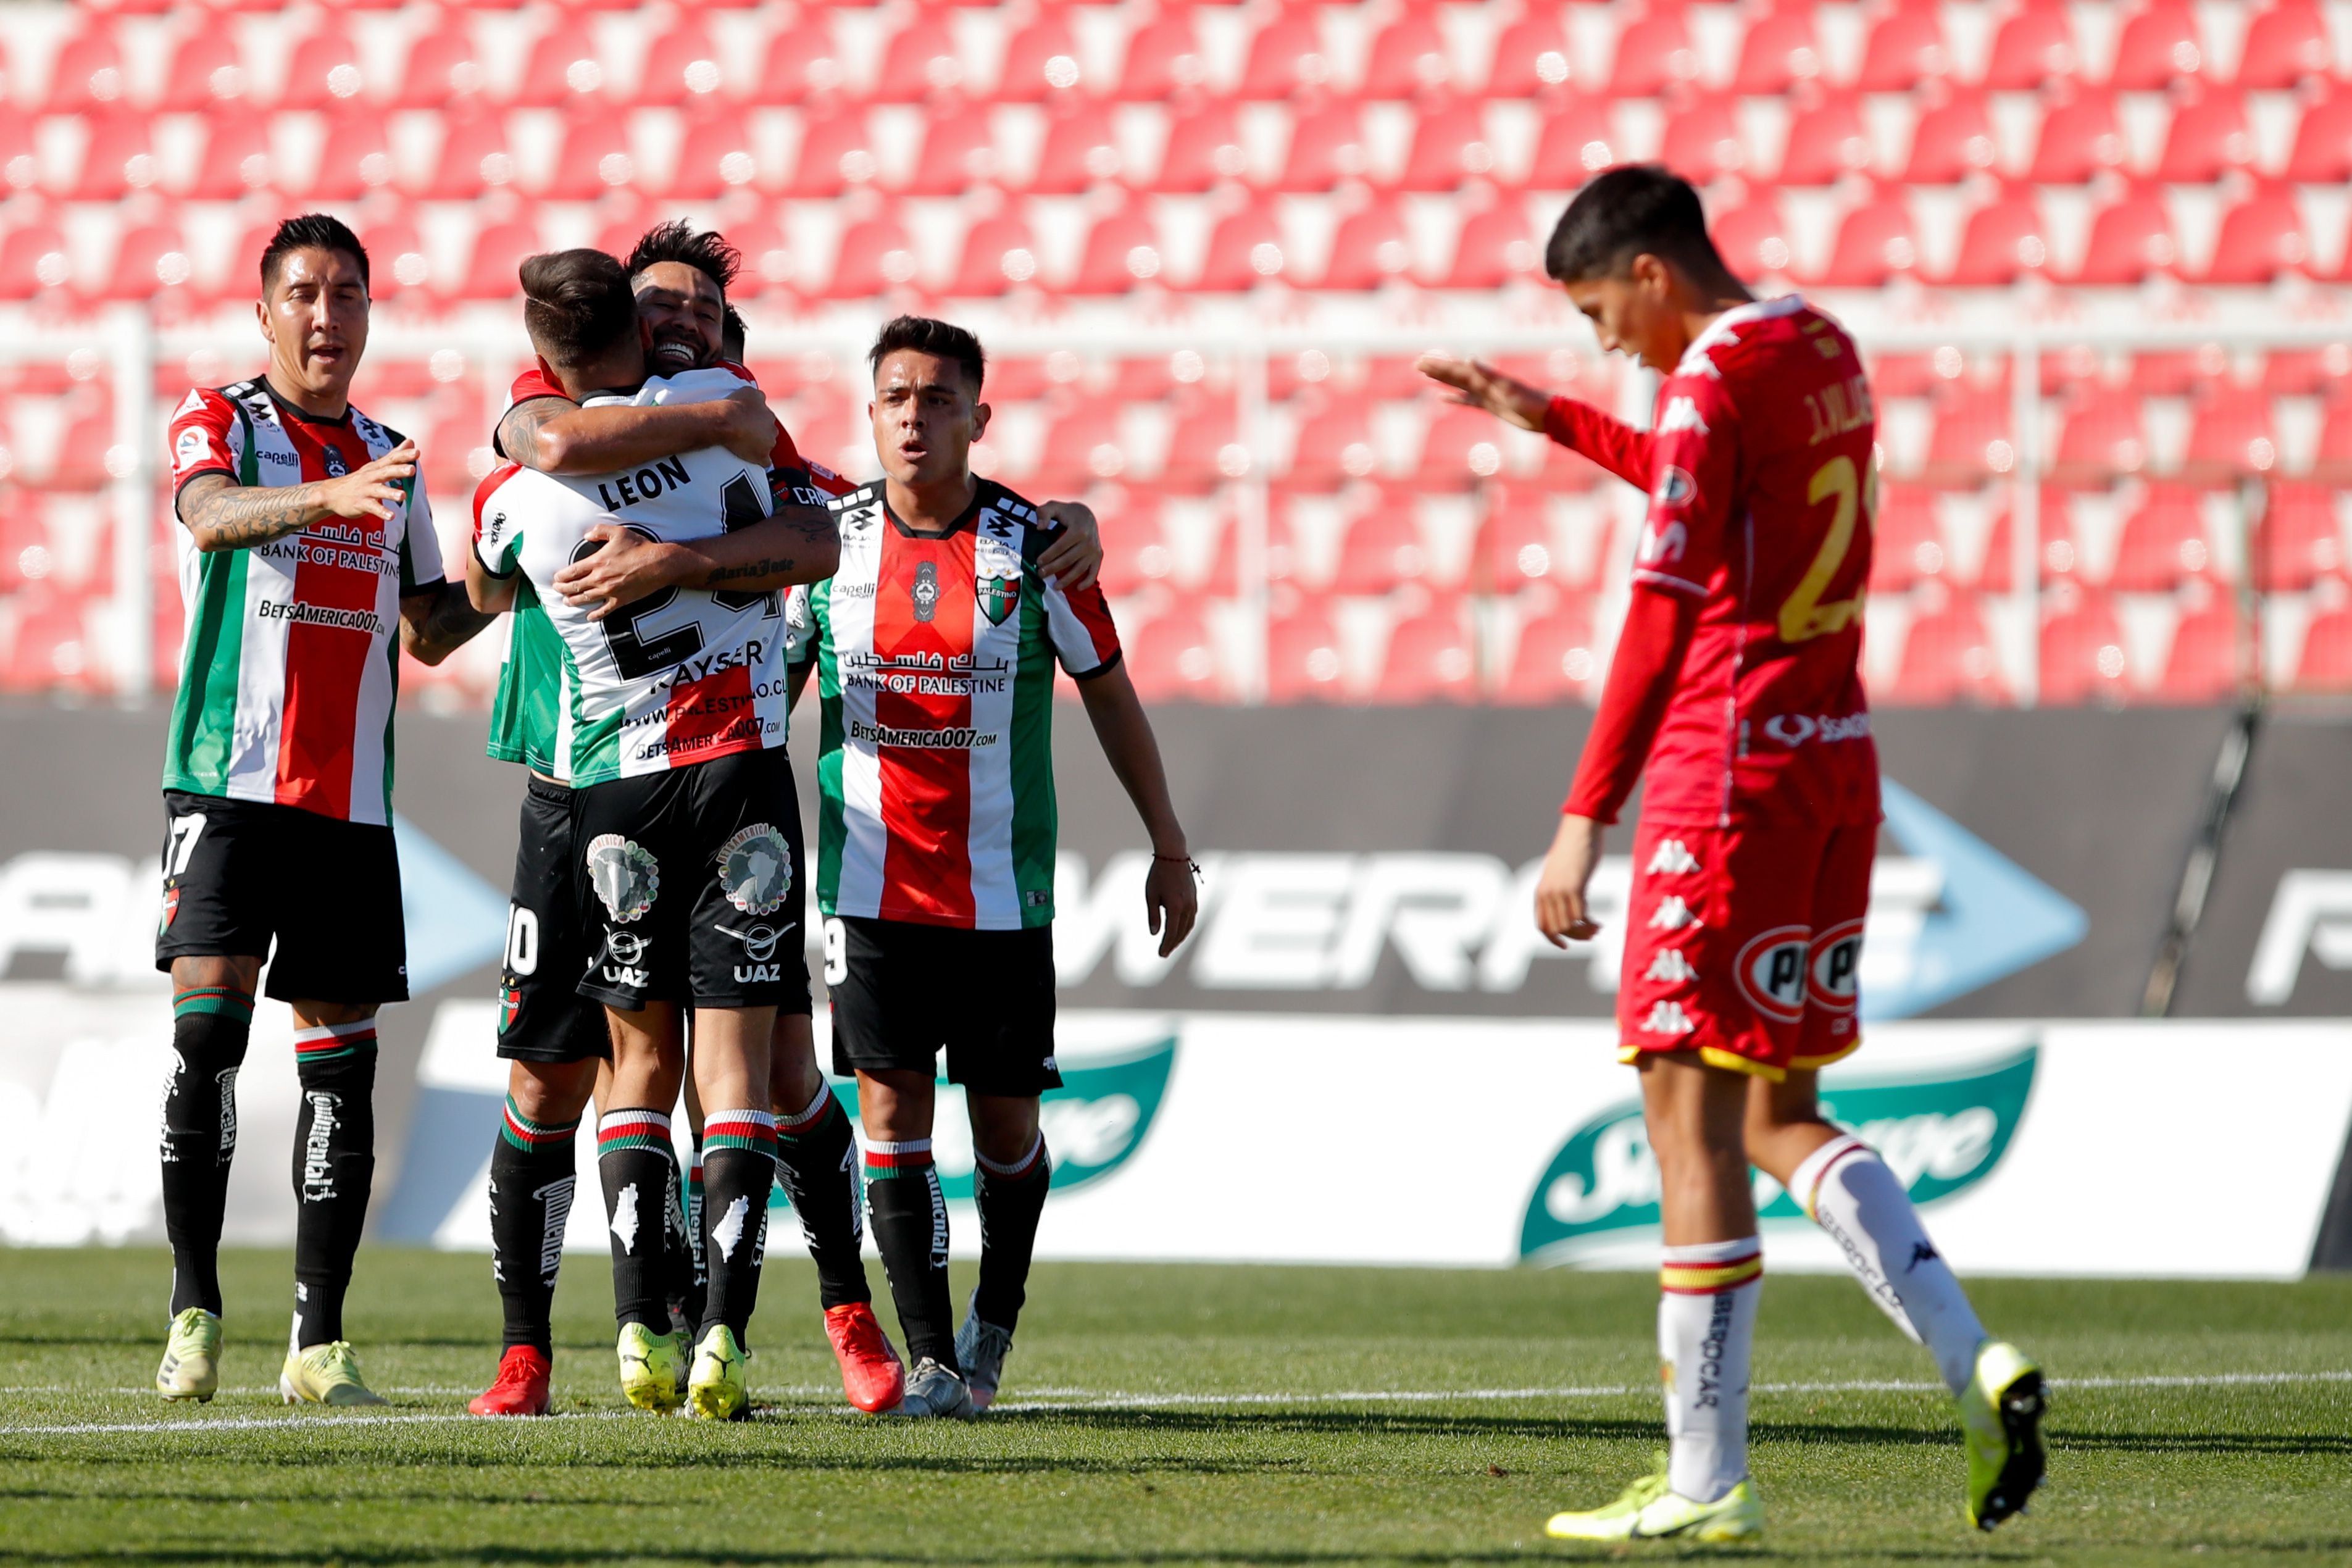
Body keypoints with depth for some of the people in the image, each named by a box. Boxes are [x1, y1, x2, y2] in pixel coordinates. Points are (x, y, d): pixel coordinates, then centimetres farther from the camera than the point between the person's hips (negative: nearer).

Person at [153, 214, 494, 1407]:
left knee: (341, 1062, 1)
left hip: (353, 802, 5)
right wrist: (331, 496, -39)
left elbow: (428, 631, 23)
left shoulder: (392, 462, 17)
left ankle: (319, 1344, 4)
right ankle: (194, 1314, -9)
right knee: (208, 1028, -15)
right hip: (230, 781, -5)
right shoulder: (222, 422, 2)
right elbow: (213, 514, -21)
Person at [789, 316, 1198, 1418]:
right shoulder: (830, 540, 1)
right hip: (871, 887, 1)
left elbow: (1110, 697, 6)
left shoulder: (1035, 549, -4)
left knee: (1005, 1124, 4)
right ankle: (931, 1358, -5)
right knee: (892, 1111, -7)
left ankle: (994, 1320, 28)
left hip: (1002, 894, -1)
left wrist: (1170, 851, 8)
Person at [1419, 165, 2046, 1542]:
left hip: (1730, 769, -9)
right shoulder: (1827, 354, 14)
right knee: (1778, 1113, 15)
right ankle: (1976, 1363, -1)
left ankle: (1706, 1485, -4)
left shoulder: (1713, 379, -14)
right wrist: (1547, 418, 39)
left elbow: (1662, 619, -18)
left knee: (1694, 1112, -4)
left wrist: (1585, 820, -16)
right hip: (1837, 759, 9)